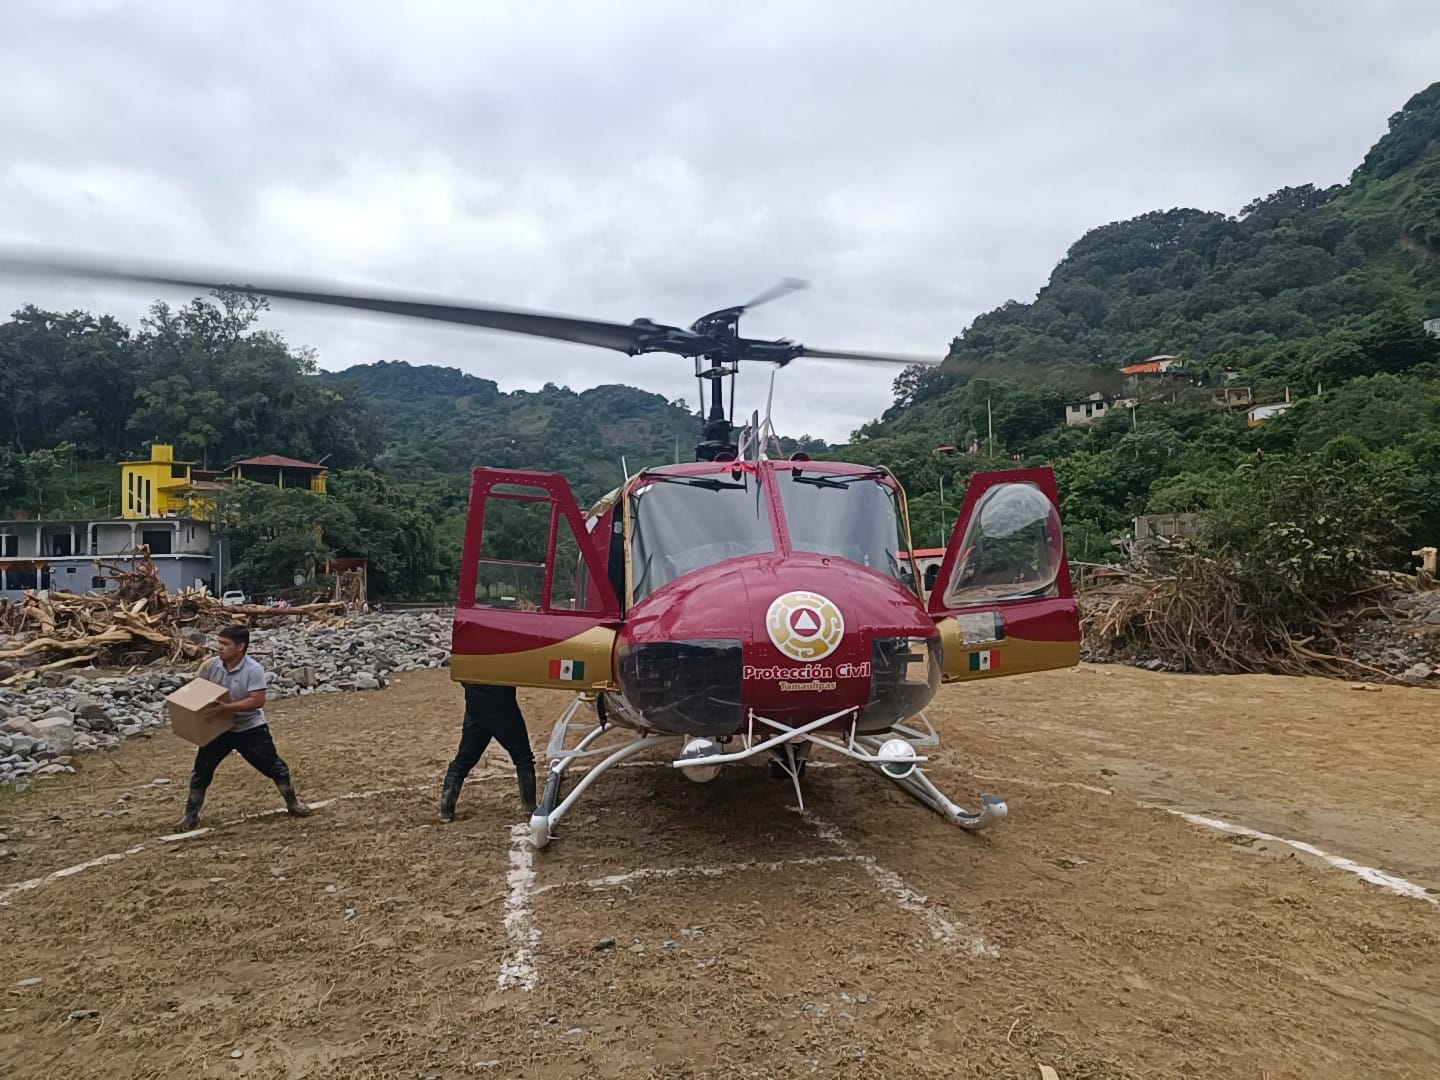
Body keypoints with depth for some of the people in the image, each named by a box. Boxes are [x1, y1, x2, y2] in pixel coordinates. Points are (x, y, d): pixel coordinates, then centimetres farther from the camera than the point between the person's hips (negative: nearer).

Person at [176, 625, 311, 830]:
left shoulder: (254, 670, -23)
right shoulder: (210, 665, -12)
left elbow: (257, 701, -28)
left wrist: (227, 707, -35)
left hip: (250, 728, -3)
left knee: (274, 766, 3)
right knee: (201, 770, 4)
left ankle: (293, 803, 21)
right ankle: (191, 815, 22)